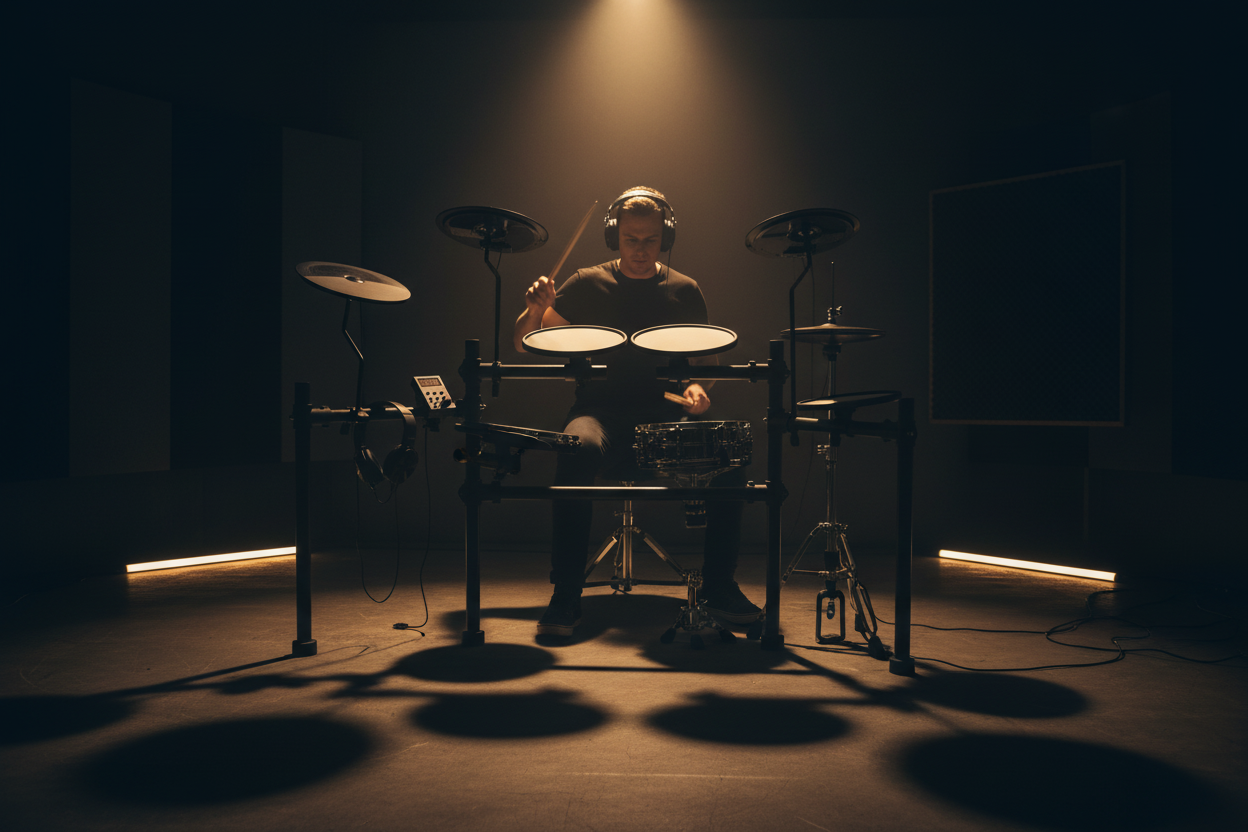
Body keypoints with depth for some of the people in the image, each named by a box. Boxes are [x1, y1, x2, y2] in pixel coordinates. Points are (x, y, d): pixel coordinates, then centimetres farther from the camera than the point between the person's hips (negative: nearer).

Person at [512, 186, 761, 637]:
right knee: (578, 450, -37)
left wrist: (696, 386, -5)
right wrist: (535, 309, -15)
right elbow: (526, 345, 7)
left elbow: (704, 358, 18)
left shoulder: (684, 291, 13)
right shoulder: (588, 284, 8)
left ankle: (719, 585, -11)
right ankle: (565, 597, -28)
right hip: (600, 410, -1)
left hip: (666, 416, 2)